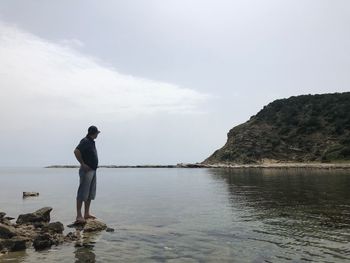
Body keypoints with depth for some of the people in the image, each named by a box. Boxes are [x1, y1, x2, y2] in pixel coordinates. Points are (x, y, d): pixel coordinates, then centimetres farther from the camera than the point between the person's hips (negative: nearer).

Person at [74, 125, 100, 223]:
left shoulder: (91, 142, 16)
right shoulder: (85, 141, -12)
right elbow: (76, 151, -25)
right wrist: (83, 164, -20)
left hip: (93, 170, 10)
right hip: (87, 170, -10)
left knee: (91, 193, 13)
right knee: (82, 193, -5)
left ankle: (86, 213, 21)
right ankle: (79, 215, 0)